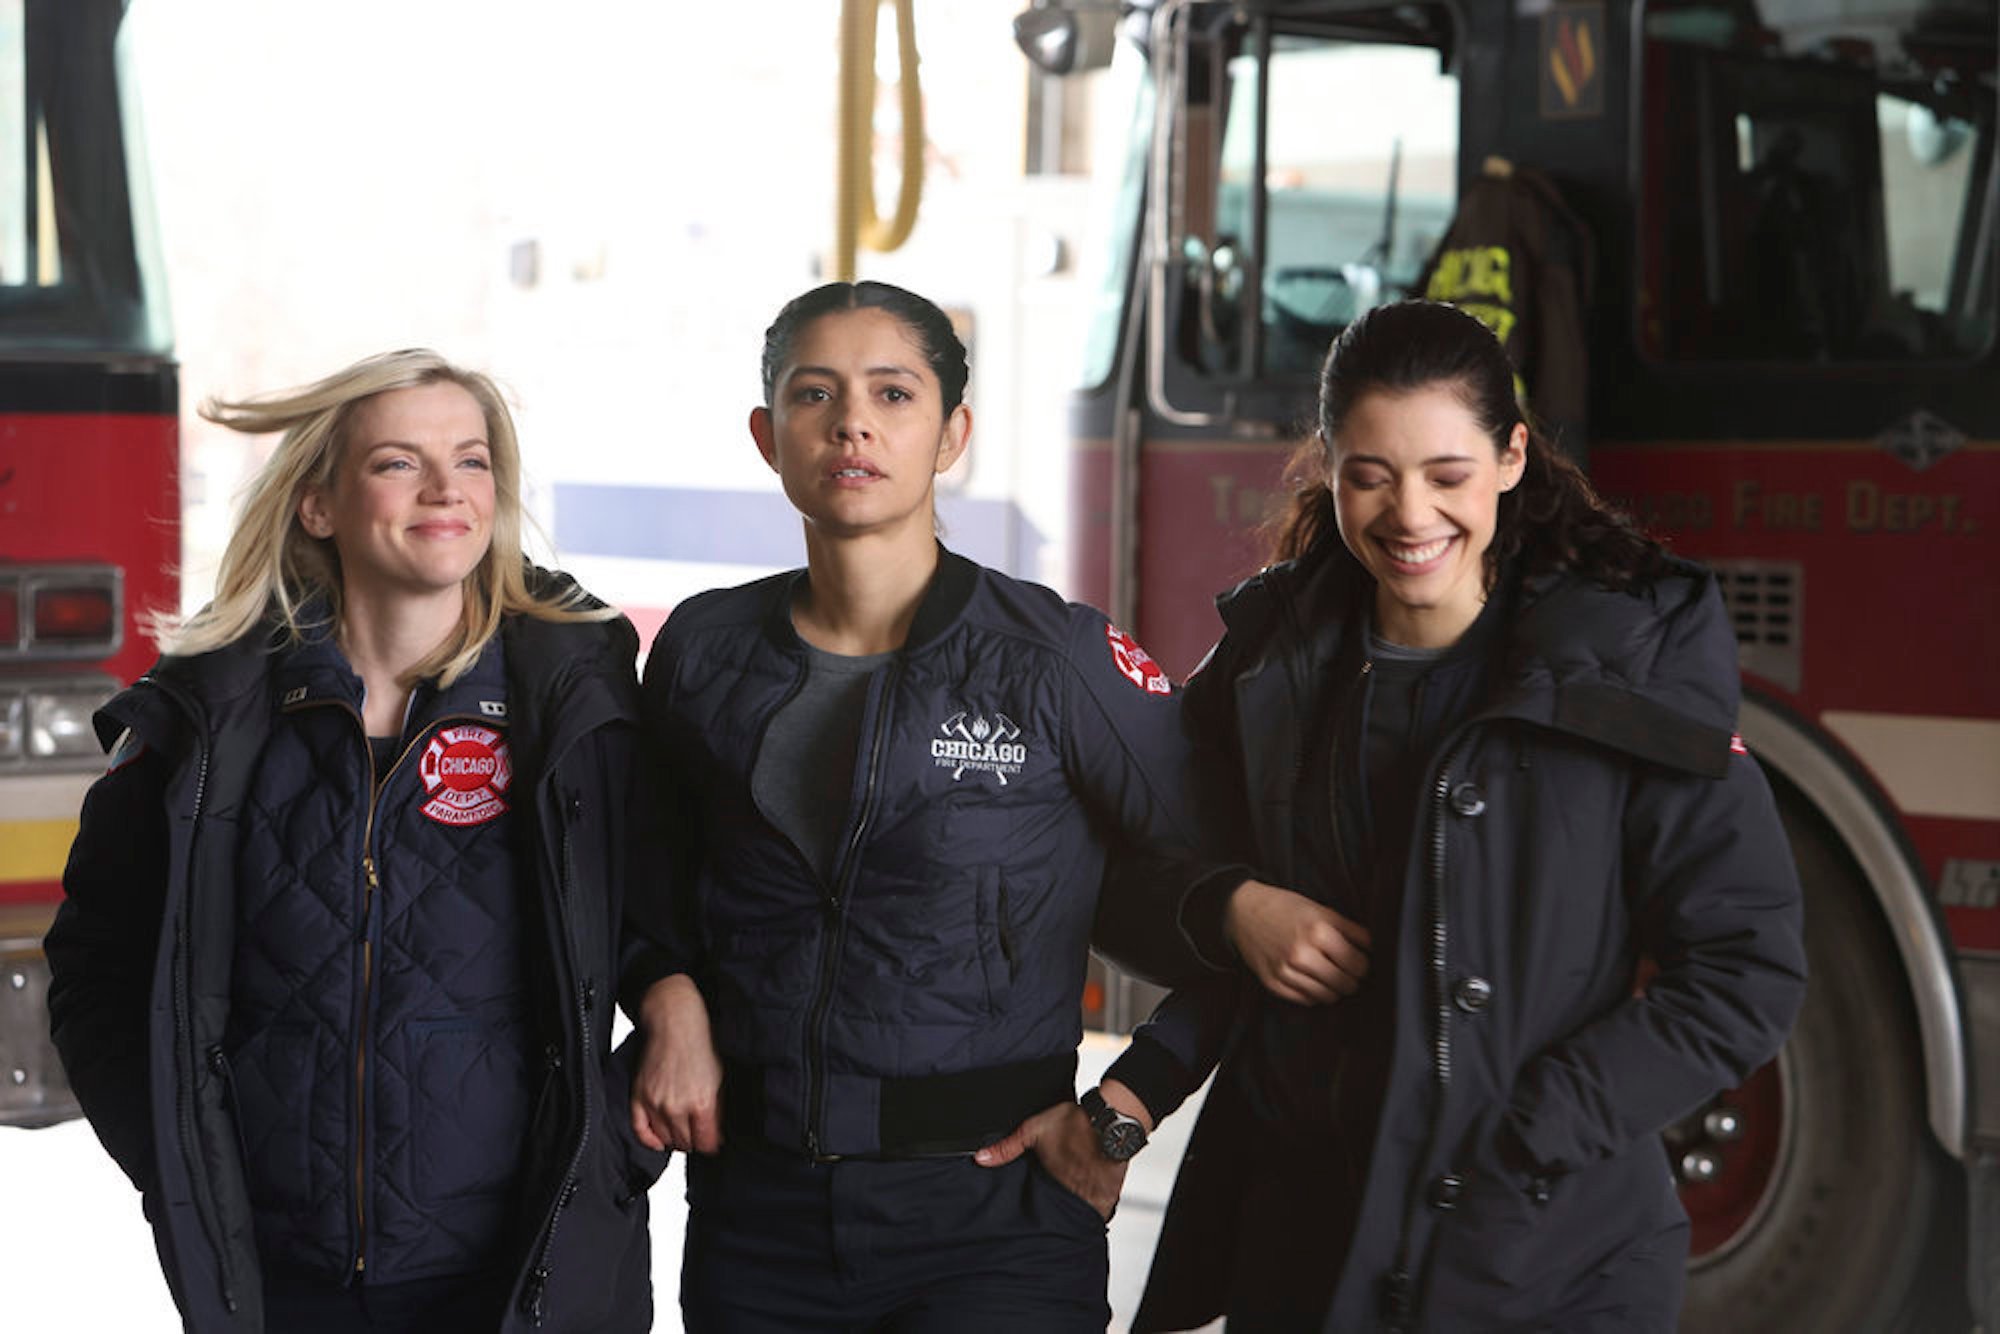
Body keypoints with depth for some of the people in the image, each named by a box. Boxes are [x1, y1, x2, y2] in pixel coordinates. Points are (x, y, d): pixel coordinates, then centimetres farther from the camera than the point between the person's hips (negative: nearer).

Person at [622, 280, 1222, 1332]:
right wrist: (671, 1002, 1)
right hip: (753, 1214, 4)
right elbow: (653, 880, 19)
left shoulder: (1061, 663, -7)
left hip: (989, 1217, -3)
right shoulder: (705, 652, 5)